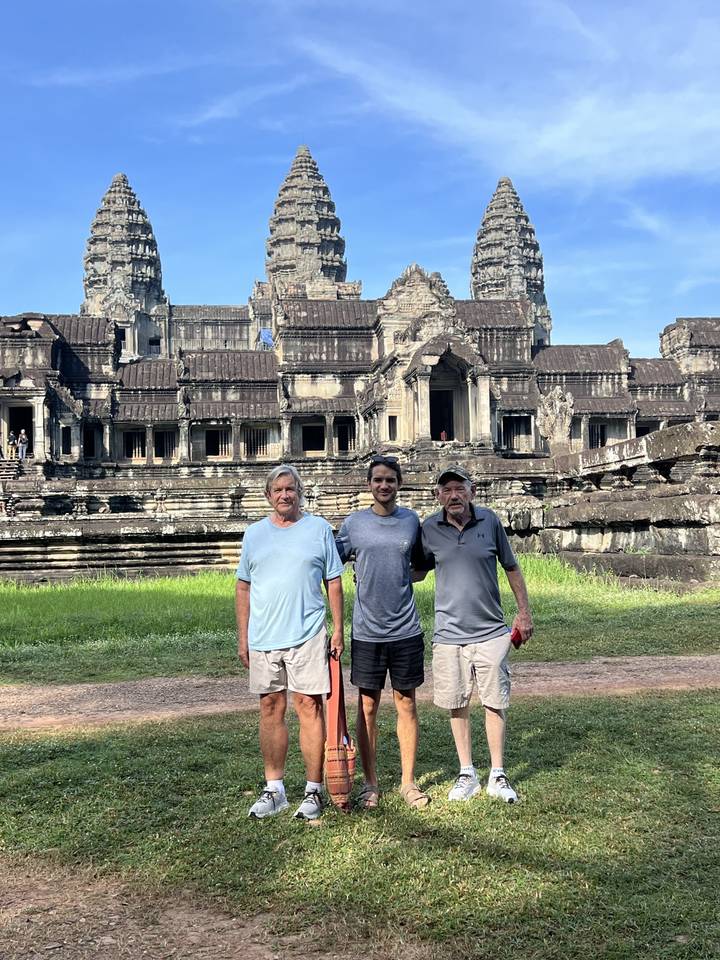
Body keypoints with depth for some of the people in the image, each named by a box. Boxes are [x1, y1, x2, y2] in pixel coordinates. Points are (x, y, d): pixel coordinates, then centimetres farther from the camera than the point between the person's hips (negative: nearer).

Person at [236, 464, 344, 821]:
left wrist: (338, 629, -2)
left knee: (309, 706, -2)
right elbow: (243, 588, 13)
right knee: (271, 709, 8)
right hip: (263, 638, 3)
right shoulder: (254, 533, 10)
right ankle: (274, 789, 19)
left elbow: (334, 582, 5)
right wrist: (242, 638, 8)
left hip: (307, 635, -3)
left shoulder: (319, 528, 4)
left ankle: (314, 789, 8)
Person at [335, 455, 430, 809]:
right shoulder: (353, 523, 0)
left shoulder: (411, 521, 3)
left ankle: (408, 781, 21)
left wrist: (396, 580, 3)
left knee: (406, 704, 9)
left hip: (406, 630, 1)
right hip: (366, 631, -1)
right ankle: (370, 784, 19)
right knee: (367, 707, 7)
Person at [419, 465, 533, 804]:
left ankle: (497, 775, 19)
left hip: (491, 631, 0)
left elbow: (511, 567, 9)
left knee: (494, 703, 5)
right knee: (457, 706, 8)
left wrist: (524, 612, 9)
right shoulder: (429, 529, -2)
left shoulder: (490, 521, -2)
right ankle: (467, 774, 23)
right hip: (449, 633, 1)